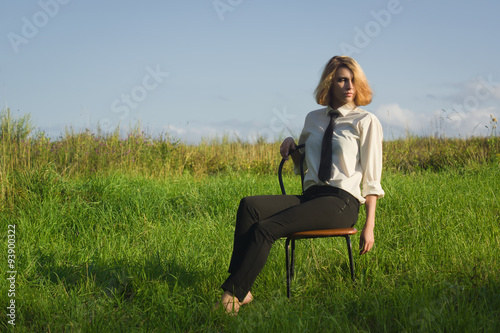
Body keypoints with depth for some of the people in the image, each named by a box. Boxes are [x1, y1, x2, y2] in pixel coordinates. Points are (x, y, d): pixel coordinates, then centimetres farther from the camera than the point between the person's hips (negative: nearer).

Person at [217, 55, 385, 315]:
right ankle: (241, 291, -30)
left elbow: (371, 178, 1)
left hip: (342, 201, -5)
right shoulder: (313, 118, 19)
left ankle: (233, 294, -22)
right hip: (310, 196, 5)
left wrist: (369, 226, -6)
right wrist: (292, 147, 8)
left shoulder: (365, 121, 4)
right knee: (249, 206, -23)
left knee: (266, 229, -26)